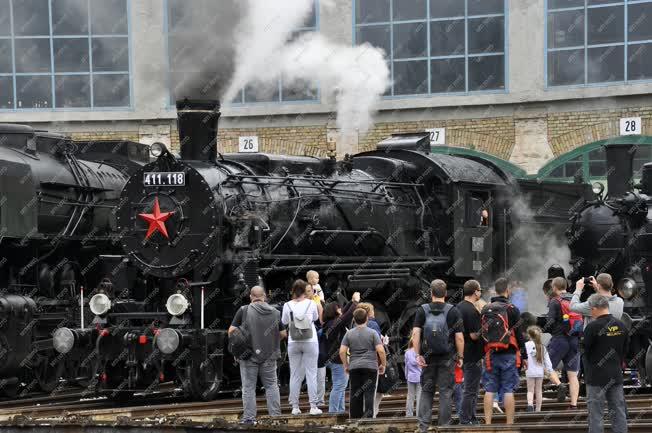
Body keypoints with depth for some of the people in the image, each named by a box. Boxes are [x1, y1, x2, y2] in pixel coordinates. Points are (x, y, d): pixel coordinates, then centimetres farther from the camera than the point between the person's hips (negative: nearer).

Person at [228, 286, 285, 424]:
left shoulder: (244, 311, -8)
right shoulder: (275, 312, 2)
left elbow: (231, 331, -9)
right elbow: (283, 334, 8)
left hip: (249, 355, -2)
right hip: (269, 356, 2)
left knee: (248, 387, 3)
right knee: (271, 385, 12)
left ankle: (249, 417, 2)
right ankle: (275, 415, 11)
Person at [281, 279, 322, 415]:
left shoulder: (288, 305, -5)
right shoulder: (311, 304, -6)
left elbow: (284, 321, 10)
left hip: (293, 343, 1)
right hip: (310, 342, -1)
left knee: (295, 375, 6)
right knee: (311, 374, 1)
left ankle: (295, 406, 5)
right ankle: (313, 406, -3)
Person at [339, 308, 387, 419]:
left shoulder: (349, 334, 5)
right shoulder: (372, 333, -2)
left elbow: (342, 351, 0)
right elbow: (380, 350, -8)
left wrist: (346, 365, 11)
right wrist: (383, 364, 4)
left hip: (354, 367, 2)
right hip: (370, 367, -2)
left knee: (355, 394, 8)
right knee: (369, 393, -3)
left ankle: (354, 418, 10)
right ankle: (368, 417, -9)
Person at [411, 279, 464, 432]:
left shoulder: (422, 310, 1)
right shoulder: (453, 311, -2)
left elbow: (416, 333, -8)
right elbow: (459, 337, -6)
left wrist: (418, 354, -6)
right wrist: (460, 357, 2)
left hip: (428, 357, 1)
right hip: (447, 358, -1)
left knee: (426, 391, 9)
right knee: (445, 391, 4)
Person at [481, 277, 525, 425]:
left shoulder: (485, 309, 8)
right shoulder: (512, 309, -6)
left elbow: (481, 333, 12)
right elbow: (519, 334, -5)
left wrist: (482, 355, 18)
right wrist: (524, 355, 3)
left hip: (490, 354, 4)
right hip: (509, 355, -4)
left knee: (489, 390, 5)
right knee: (508, 390, -2)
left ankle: (487, 423, 3)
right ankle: (510, 424, -2)